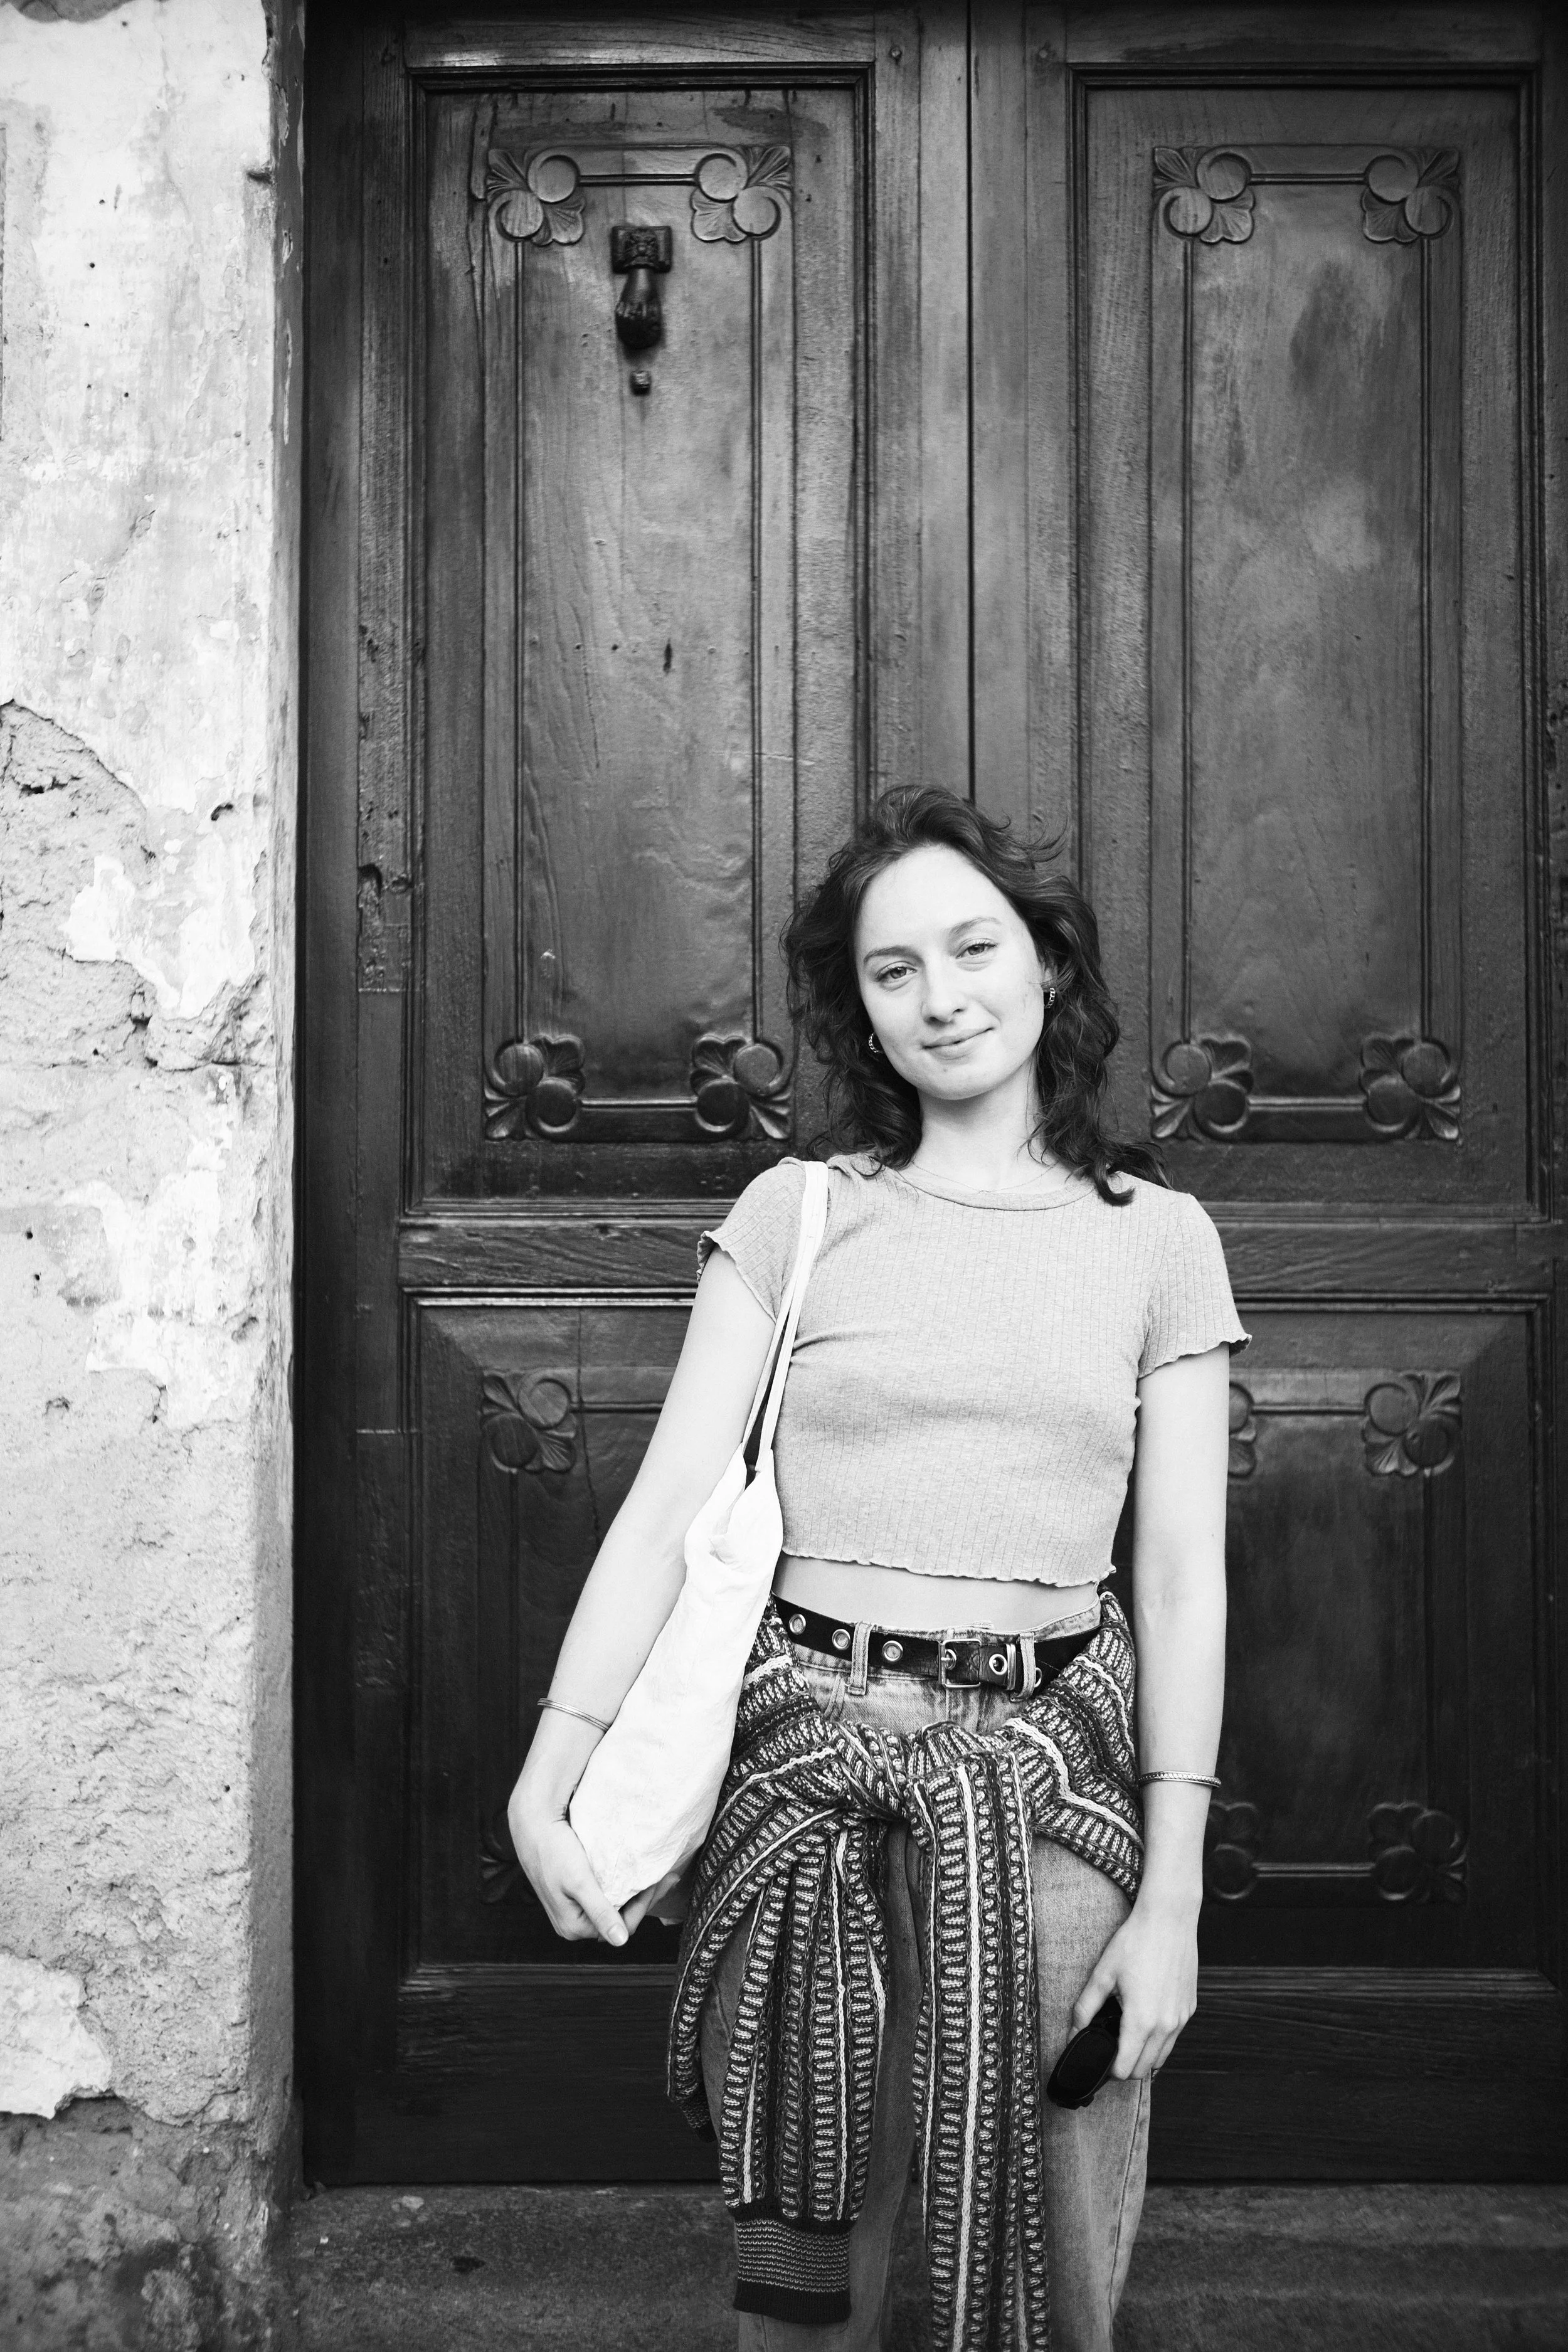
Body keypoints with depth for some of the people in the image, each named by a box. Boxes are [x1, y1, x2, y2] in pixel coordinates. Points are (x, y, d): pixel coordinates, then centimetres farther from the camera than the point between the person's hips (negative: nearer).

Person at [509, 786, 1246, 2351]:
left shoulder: (1157, 1237, 4)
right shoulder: (794, 1215, 4)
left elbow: (1183, 1580, 2)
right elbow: (667, 1504, -2)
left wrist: (1173, 1895, -4)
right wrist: (547, 1780, -13)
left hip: (1051, 1771, 0)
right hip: (810, 1760, 0)